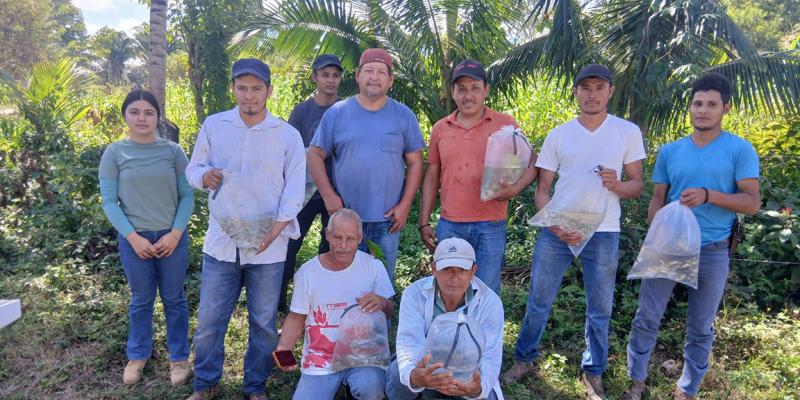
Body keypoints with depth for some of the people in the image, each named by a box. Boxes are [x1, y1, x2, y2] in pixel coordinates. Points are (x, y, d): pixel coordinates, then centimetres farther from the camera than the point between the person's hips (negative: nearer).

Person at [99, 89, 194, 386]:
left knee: (174, 299, 9)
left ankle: (179, 357, 24)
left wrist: (175, 233, -10)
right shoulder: (114, 153, -1)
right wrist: (133, 237, -11)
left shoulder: (173, 151, 0)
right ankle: (137, 356, 31)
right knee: (141, 300, 12)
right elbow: (109, 202, -2)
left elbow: (186, 196, 0)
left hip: (172, 237, 0)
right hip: (134, 239, 0)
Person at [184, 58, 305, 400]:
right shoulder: (213, 126, 3)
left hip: (268, 246, -1)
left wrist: (276, 227, -15)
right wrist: (205, 176, -15)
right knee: (209, 320, 9)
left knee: (263, 322, 10)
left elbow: (295, 189, -2)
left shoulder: (288, 135, -1)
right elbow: (192, 169, 9)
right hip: (221, 241, 1)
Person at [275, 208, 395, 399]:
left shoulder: (373, 266, -4)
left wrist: (381, 303, -25)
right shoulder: (307, 271, -1)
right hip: (320, 359, 1)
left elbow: (389, 312, -2)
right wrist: (284, 347, -10)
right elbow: (296, 318, 7)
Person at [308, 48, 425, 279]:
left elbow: (415, 162, 3)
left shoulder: (404, 115, 3)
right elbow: (315, 155, 2)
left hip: (388, 219, 1)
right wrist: (328, 196, -8)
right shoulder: (337, 113, 0)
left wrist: (405, 205, -4)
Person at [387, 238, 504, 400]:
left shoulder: (490, 302, -19)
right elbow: (409, 343, -31)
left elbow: (490, 357, -24)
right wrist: (413, 376, -55)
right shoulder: (414, 294, -19)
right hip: (427, 370, 0)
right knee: (397, 375, -30)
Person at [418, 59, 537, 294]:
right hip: (449, 226, 2)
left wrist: (514, 189, -16)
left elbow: (531, 164, 4)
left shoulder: (505, 124, 0)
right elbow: (431, 177, 11)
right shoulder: (440, 128, 7)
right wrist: (424, 222, 6)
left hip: (491, 226, -2)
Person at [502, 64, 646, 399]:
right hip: (557, 231, 0)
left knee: (600, 309, 11)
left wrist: (616, 185, -17)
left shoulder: (628, 132, 2)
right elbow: (542, 189, 3)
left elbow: (637, 185, 6)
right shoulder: (557, 136, 3)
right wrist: (554, 225, -13)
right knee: (538, 302, 8)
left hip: (603, 234, 0)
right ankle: (524, 360, 26)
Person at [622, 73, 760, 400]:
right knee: (647, 318, 5)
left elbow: (752, 202, -9)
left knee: (700, 328, 11)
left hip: (712, 252, -1)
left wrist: (708, 195, -25)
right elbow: (658, 199, 4)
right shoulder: (669, 151, 4)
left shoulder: (740, 149, -4)